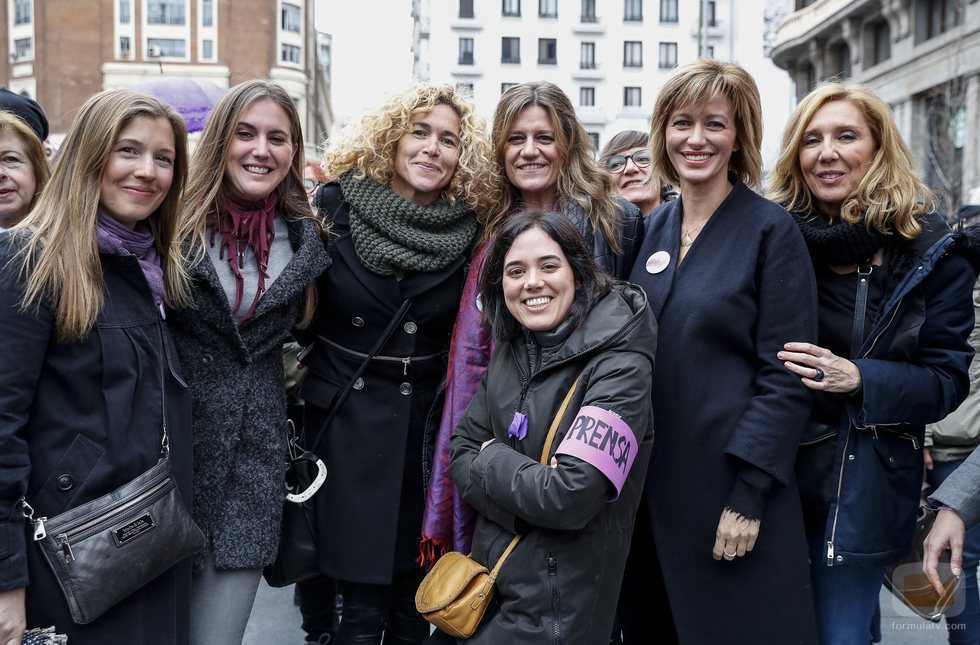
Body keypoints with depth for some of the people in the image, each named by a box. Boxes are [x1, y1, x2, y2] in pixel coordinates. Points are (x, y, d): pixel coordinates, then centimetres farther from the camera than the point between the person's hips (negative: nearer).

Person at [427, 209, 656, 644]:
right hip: (488, 578, 7)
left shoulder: (618, 366, -18)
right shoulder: (510, 350, 5)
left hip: (557, 609, -7)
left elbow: (570, 497, -26)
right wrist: (523, 481, -13)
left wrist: (491, 459, -10)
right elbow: (461, 454, 6)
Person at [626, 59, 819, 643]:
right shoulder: (655, 229, 9)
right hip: (654, 483, 6)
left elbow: (786, 376, -12)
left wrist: (749, 495, -17)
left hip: (732, 485, -5)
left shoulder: (770, 231, -7)